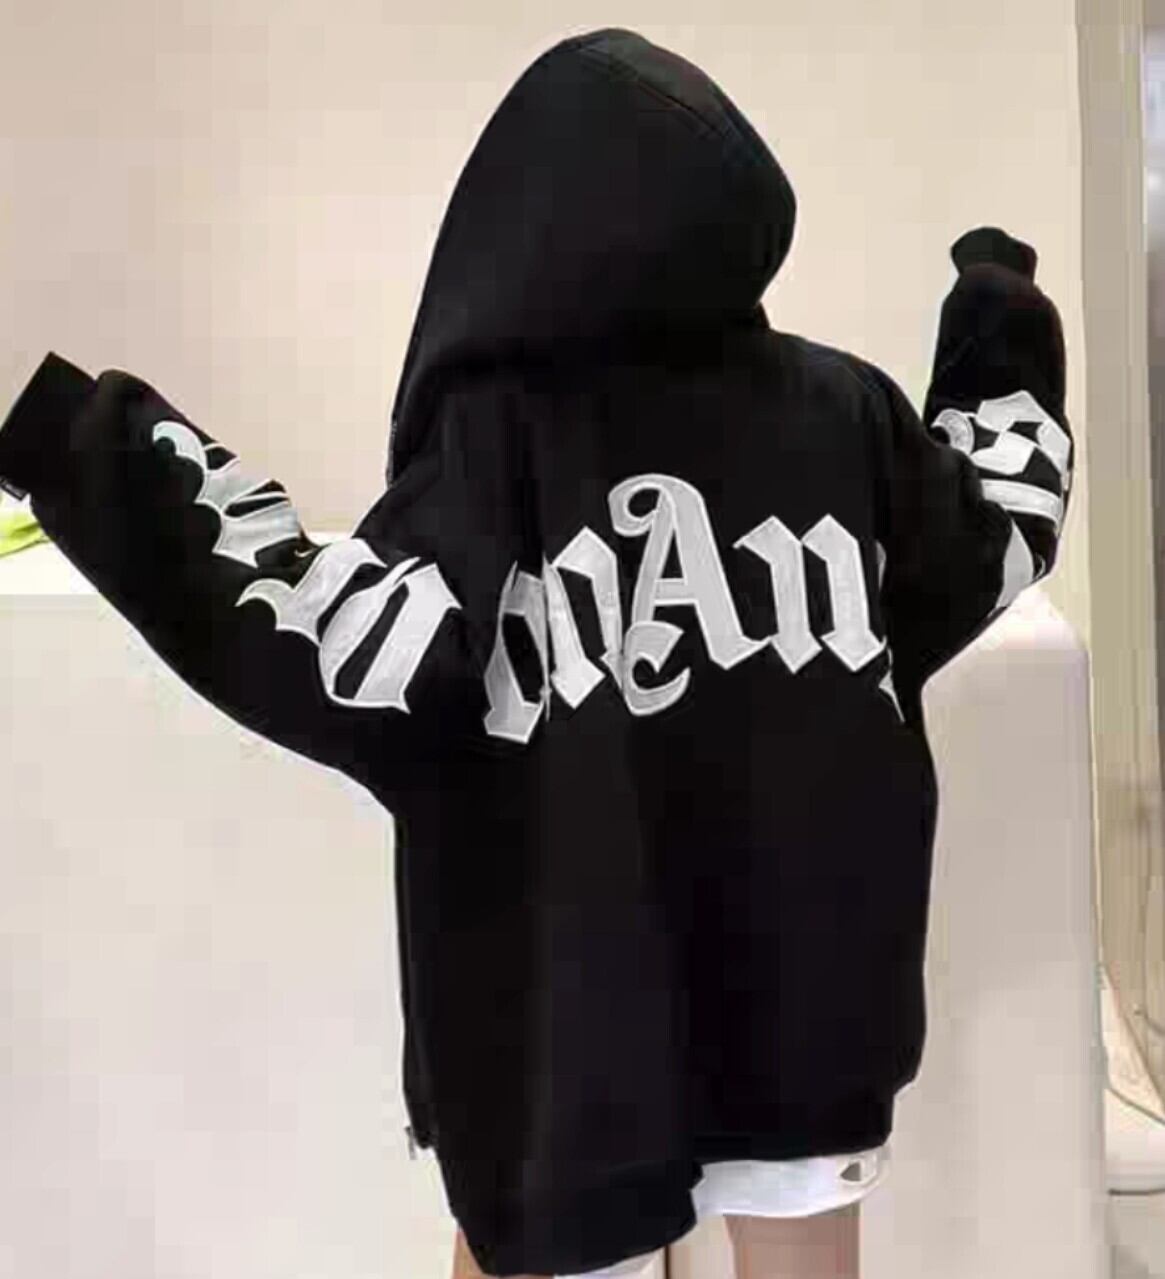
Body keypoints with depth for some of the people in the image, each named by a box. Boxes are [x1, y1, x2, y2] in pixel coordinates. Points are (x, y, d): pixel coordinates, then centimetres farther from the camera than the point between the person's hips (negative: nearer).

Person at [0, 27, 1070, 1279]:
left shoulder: (501, 425, -15)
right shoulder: (847, 404, -3)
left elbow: (351, 659, -22)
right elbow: (992, 560, 11)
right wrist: (1005, 366, 27)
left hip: (576, 988, -2)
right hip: (807, 960, 3)